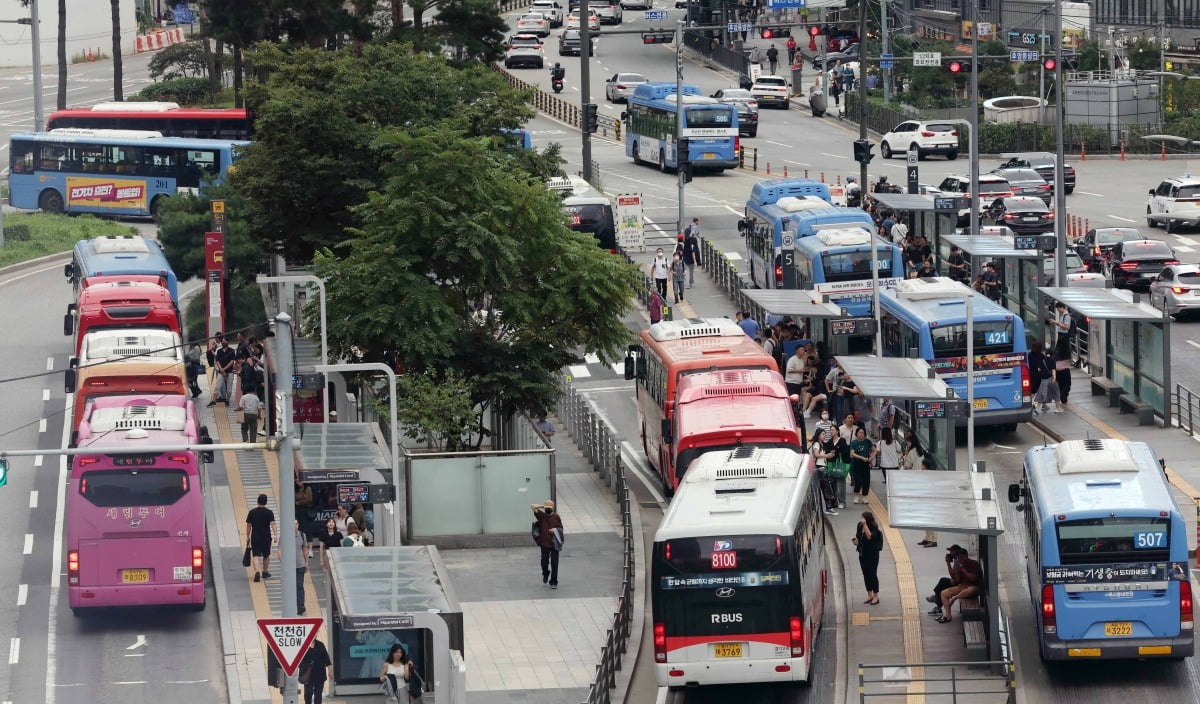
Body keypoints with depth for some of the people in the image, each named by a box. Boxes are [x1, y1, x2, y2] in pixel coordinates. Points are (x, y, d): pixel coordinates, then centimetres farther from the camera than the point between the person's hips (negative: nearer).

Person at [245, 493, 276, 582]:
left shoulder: (252, 512, 0)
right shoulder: (269, 513, -4)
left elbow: (248, 526, 4)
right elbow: (272, 524, -14)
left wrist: (248, 537, 14)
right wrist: (275, 535, -18)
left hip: (255, 537, 0)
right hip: (266, 537, 0)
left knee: (255, 555, -5)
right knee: (266, 555, 19)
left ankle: (257, 572, -27)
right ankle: (265, 572, 32)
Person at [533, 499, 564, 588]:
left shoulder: (556, 517, -1)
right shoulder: (541, 515, 0)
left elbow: (560, 529, 7)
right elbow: (532, 506, -6)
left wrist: (555, 530, -12)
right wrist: (542, 507, -1)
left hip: (554, 544, -1)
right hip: (544, 543, 1)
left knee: (554, 564, 0)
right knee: (544, 562, 5)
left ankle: (553, 582, 10)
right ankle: (545, 574, 37)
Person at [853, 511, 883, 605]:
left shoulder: (874, 528, -17)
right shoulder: (860, 526, 1)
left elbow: (869, 536, -34)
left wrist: (865, 525, -33)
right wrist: (856, 541, -3)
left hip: (872, 555, -6)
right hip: (862, 554, 6)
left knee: (872, 574, 0)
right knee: (866, 574, 13)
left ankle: (876, 596, 12)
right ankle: (870, 595, 25)